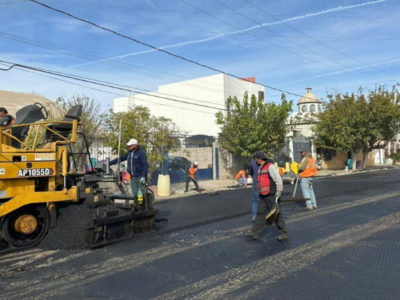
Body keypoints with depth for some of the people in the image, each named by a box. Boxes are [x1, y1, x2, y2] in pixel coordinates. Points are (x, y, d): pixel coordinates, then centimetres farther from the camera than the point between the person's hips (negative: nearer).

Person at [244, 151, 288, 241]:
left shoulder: (270, 167, -15)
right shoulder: (261, 168, 13)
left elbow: (279, 181, -17)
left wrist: (277, 196, -17)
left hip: (271, 195, -9)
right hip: (263, 196, 9)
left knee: (276, 215, 0)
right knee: (260, 213, 9)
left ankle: (283, 233, 13)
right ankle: (255, 233, 13)